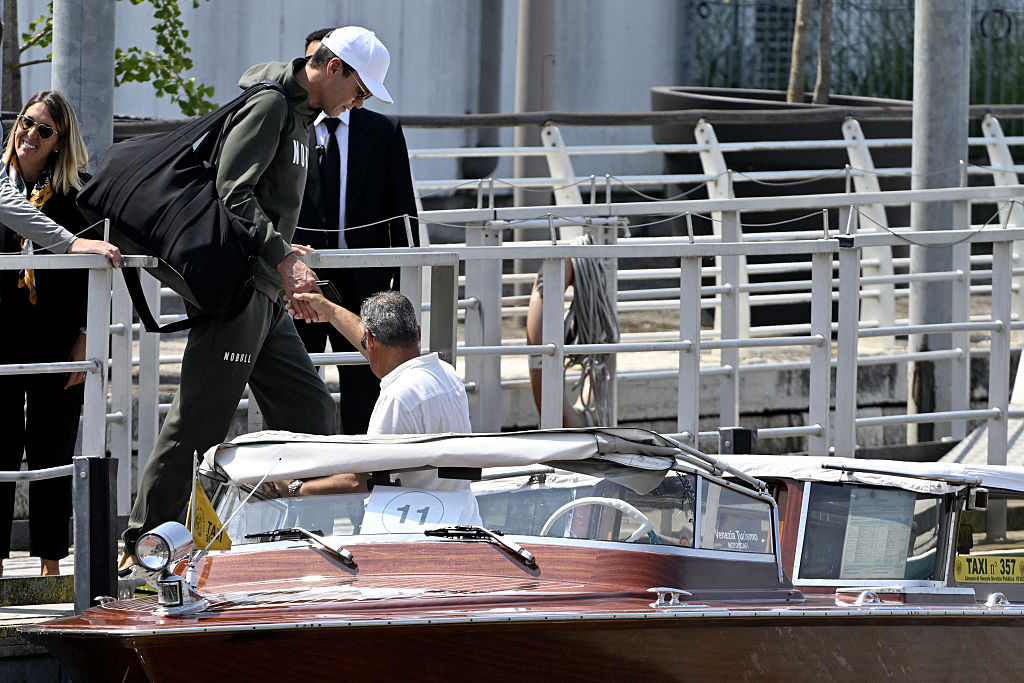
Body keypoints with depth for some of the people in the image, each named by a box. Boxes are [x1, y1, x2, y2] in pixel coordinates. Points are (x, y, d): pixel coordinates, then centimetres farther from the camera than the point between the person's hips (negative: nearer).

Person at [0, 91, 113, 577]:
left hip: (56, 338, 0)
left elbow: (91, 272, 3)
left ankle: (50, 563, 10)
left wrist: (83, 340, -3)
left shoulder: (76, 194, 3)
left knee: (51, 455, 4)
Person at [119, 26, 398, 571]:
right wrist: (283, 261, -27)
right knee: (200, 421, -8)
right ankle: (140, 543, -5)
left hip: (267, 297, 10)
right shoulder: (269, 105, -12)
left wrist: (291, 280, 22)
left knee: (308, 411, 7)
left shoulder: (299, 114, 19)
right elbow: (234, 194, -22)